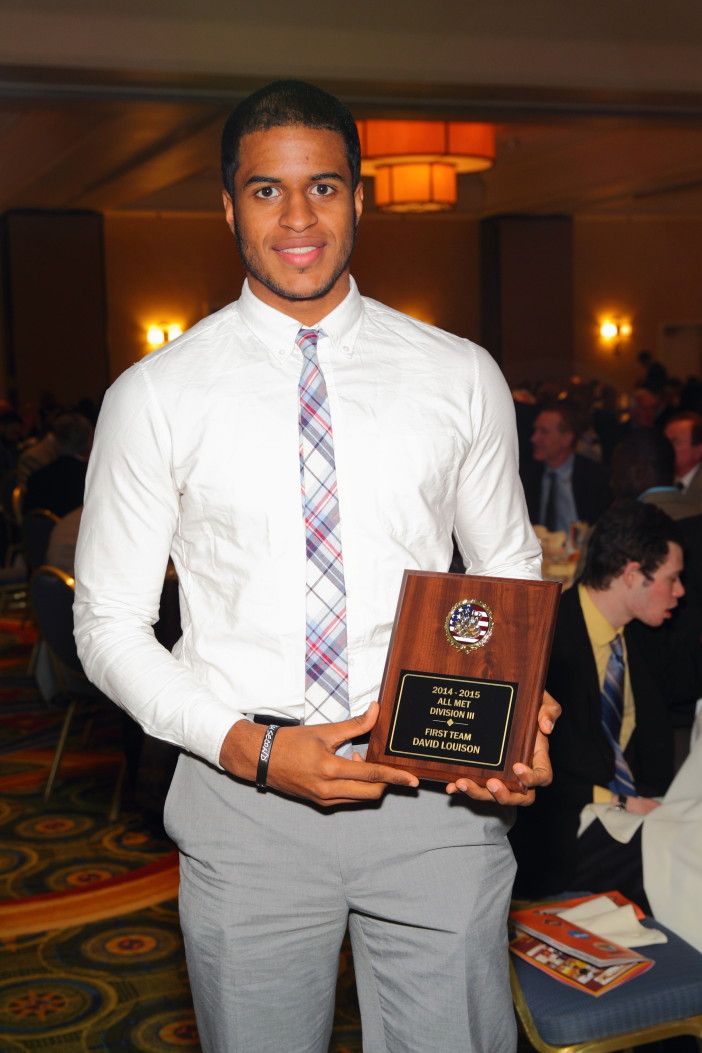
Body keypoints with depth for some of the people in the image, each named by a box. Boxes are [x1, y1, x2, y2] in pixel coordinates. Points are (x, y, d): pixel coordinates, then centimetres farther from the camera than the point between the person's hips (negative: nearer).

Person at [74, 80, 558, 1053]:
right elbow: (110, 624, 1)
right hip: (244, 797, 0)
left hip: (439, 790, 1)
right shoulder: (155, 397, -1)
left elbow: (511, 573, 12)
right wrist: (249, 748, -13)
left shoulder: (462, 377, 3)